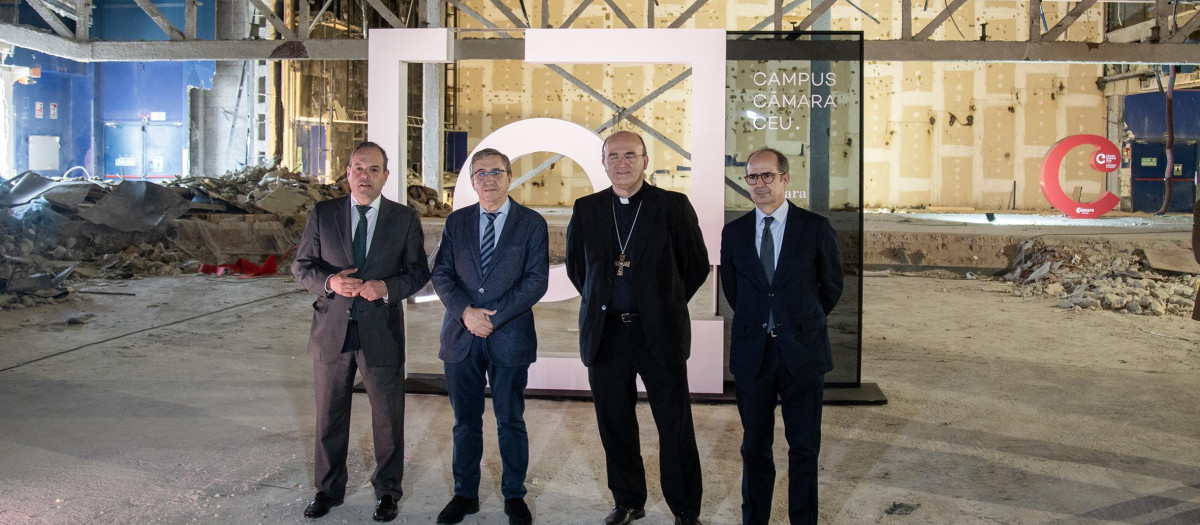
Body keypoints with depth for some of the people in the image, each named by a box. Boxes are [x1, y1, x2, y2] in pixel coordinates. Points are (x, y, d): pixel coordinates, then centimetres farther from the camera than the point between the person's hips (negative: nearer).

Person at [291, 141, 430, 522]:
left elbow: (418, 272, 2)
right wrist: (330, 281, -17)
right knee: (330, 416, 14)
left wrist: (387, 287, -17)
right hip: (332, 332, 1)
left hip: (382, 332, -1)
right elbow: (301, 266, 4)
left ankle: (387, 490, 27)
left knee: (388, 418, 9)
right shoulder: (323, 214, 2)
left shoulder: (405, 219, 0)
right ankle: (329, 488, 32)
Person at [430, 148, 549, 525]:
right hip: (461, 336, 3)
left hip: (510, 337, -2)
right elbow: (441, 274, 4)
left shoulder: (532, 223, 1)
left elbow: (536, 279, -6)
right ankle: (465, 494, 25)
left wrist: (494, 316, -13)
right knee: (465, 420, 11)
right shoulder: (456, 222, 9)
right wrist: (466, 311, -13)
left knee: (511, 421, 7)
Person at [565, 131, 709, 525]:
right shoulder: (586, 209, 5)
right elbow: (575, 266, 18)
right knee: (615, 426, 11)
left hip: (659, 334, -2)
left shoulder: (673, 207, -3)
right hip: (605, 335, 3)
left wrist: (666, 305, 8)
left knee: (676, 427, 3)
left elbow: (698, 266, 5)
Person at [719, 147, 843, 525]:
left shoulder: (816, 228, -2)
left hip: (803, 352, -2)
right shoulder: (733, 233, 5)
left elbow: (832, 287, 10)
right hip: (751, 353, 2)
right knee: (755, 447, 10)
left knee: (805, 447, 6)